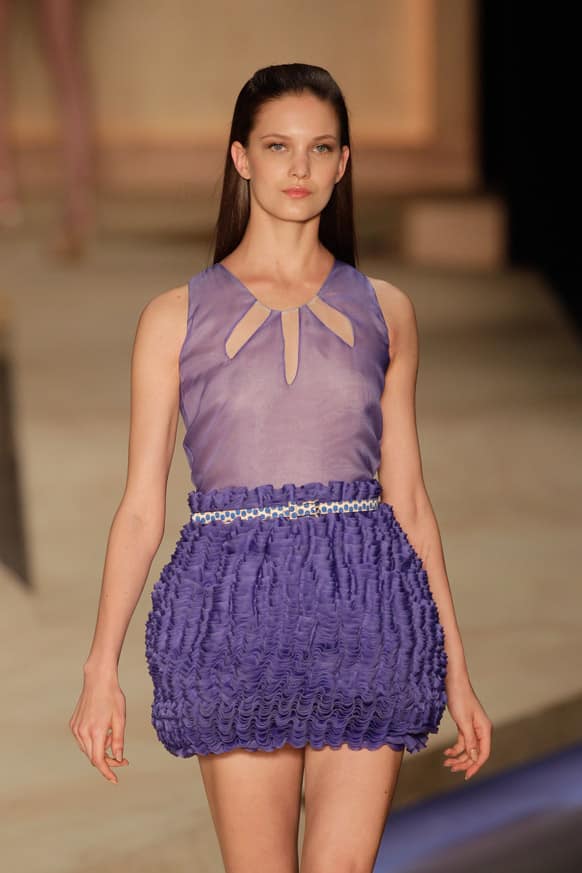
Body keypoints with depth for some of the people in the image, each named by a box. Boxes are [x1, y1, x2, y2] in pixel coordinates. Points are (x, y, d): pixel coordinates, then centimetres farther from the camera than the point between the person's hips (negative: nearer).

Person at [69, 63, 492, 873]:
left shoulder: (383, 311, 10)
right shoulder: (178, 316, 5)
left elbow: (408, 498, 13)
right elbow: (141, 507, 5)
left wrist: (456, 669, 10)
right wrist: (100, 669, -1)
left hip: (364, 621, 1)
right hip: (236, 617, -1)